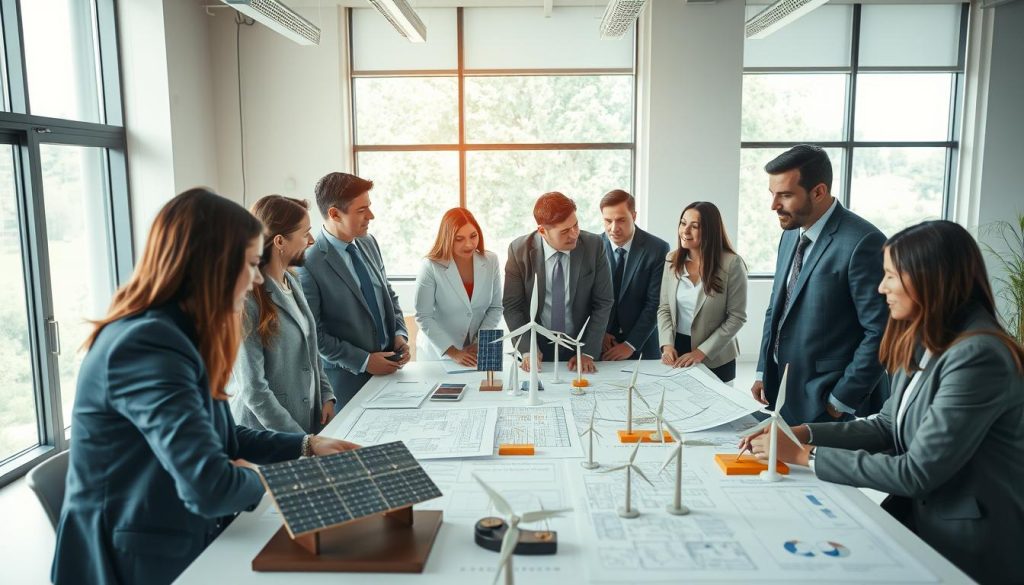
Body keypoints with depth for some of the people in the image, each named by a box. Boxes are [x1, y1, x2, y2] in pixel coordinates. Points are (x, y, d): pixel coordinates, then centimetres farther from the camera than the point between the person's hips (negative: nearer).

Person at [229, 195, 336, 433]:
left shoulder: (292, 283, 4)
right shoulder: (247, 300, -21)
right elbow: (253, 390, -20)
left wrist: (326, 396, 3)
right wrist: (302, 444, -18)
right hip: (266, 436, -7)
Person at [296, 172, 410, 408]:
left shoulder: (369, 243, 3)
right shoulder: (309, 266, -19)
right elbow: (313, 334, -15)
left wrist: (400, 333, -1)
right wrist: (363, 361, -14)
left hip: (388, 367, 6)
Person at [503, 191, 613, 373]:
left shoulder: (594, 246, -8)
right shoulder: (519, 250, -8)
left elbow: (603, 303, -4)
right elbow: (512, 306, -3)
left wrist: (588, 352, -11)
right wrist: (527, 349, -15)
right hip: (538, 349, 0)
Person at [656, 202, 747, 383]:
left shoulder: (732, 264, -13)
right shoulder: (672, 259, -1)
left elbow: (737, 317, -12)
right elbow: (664, 308, 2)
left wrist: (702, 351, -16)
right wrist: (667, 344, -12)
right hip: (677, 352, 4)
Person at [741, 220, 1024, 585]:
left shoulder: (977, 356, -25)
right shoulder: (920, 343, 5)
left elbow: (916, 473, -25)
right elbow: (887, 427, 9)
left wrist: (806, 456, -20)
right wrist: (803, 433, -5)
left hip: (970, 545, -7)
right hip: (919, 515, 7)